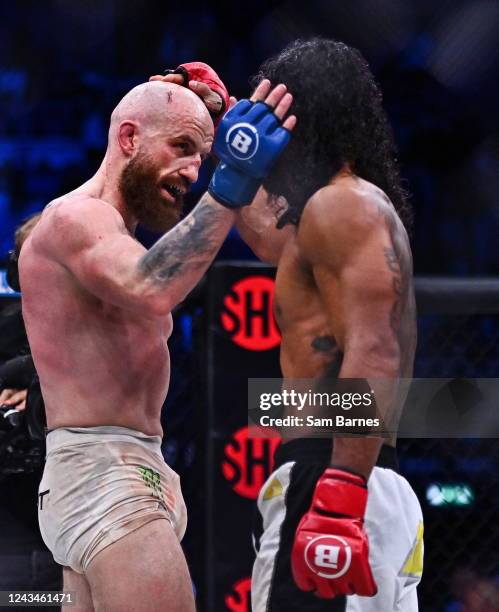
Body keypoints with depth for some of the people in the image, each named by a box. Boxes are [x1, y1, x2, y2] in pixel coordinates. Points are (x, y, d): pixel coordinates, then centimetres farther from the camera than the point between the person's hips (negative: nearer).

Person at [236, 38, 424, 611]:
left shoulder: (342, 204, -7)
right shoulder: (362, 207, 24)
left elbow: (372, 355, -20)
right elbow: (270, 233, 48)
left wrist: (340, 496, -29)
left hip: (325, 478, -10)